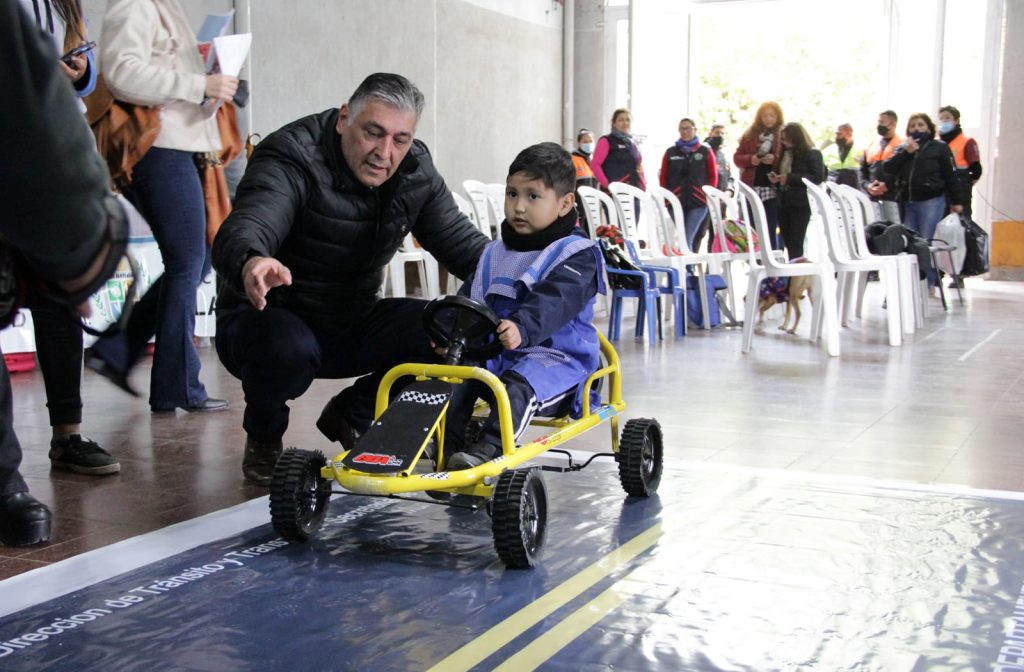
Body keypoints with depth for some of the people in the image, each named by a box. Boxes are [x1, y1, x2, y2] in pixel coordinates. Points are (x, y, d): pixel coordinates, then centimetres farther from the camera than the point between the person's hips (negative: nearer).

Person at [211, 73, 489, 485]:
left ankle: (351, 416, 8)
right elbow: (241, 231, -40)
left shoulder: (416, 173, -4)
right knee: (288, 347, -40)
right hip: (271, 320, -5)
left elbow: (464, 245, -3)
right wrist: (251, 262, -67)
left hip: (351, 327, 5)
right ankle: (263, 439, -2)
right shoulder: (291, 160, -23)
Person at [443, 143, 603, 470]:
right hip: (496, 353, 7)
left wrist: (522, 327, -43)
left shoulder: (576, 253, -6)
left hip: (555, 356, -6)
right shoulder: (495, 253, 17)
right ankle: (447, 442, -15)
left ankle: (487, 449, -44)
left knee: (519, 385, -35)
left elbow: (555, 300, -25)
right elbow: (470, 299, 13)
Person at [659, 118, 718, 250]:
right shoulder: (670, 152, 10)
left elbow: (713, 176, 11)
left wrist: (709, 195, 1)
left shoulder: (706, 151, 8)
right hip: (676, 202, 2)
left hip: (698, 203, -1)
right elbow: (663, 177, 11)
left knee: (688, 239, -11)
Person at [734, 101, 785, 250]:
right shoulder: (750, 135, 11)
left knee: (771, 230, -3)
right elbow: (737, 157, 11)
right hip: (752, 187, 3)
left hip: (773, 187, -3)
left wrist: (774, 159, -18)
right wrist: (750, 159, -8)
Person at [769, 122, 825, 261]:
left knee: (796, 244, -9)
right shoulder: (785, 153, 16)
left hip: (801, 205, -6)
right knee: (788, 244, 6)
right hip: (784, 203, 6)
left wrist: (790, 178, -17)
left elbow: (818, 177, -13)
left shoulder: (813, 154, -3)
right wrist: (776, 179, 2)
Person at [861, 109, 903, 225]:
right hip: (872, 199, 6)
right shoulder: (871, 146, 17)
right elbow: (863, 170, 19)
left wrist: (887, 186, -16)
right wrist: (867, 185, 1)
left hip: (892, 198, -6)